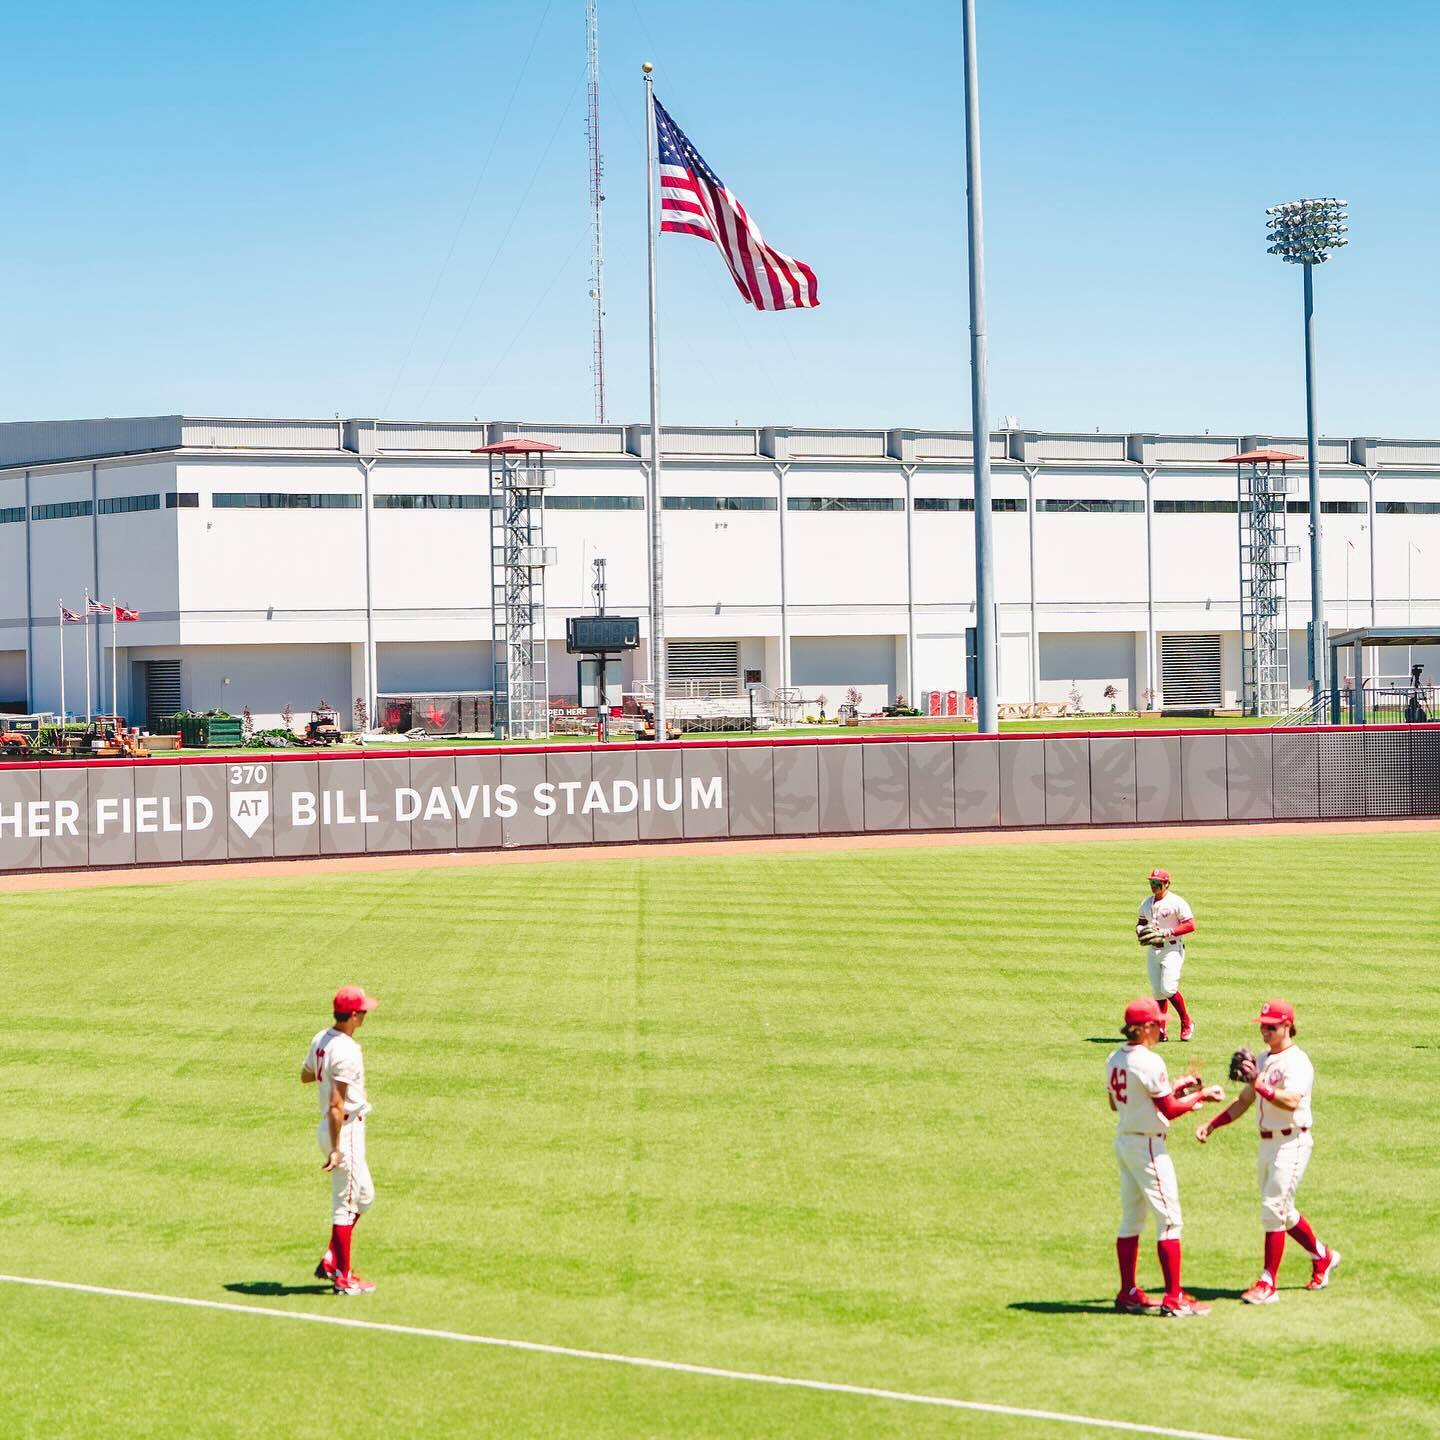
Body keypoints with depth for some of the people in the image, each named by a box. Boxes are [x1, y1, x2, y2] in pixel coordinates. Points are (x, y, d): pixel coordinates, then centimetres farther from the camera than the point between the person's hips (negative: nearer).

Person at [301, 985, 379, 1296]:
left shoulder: (321, 1039, 5)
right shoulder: (347, 1051, -23)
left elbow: (305, 1076, 22)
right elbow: (336, 1104, -25)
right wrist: (336, 1150, -25)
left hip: (330, 1128, 9)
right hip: (346, 1129, -9)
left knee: (363, 1196, 19)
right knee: (346, 1203, 0)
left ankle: (330, 1263, 21)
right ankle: (343, 1278, 7)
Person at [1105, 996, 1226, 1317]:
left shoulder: (1115, 1059, 6)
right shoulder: (1149, 1062, -20)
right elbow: (1169, 1110, -19)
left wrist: (1173, 1087, 18)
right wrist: (1201, 1095, -4)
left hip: (1123, 1142, 9)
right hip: (1148, 1146, -9)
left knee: (1131, 1219, 14)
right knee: (1169, 1220, -4)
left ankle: (1128, 1293, 19)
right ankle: (1174, 1299, -5)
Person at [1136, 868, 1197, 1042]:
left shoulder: (1176, 902, -9)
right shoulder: (1146, 903, 12)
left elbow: (1190, 925, -13)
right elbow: (1140, 923, 23)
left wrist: (1165, 933, -20)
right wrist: (1141, 930, -3)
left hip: (1172, 950, -7)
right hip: (1152, 950, 7)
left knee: (1168, 988, -18)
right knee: (1157, 992, 6)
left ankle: (1187, 1023, 0)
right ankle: (1161, 1030, 12)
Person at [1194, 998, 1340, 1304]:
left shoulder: (1297, 1062, -14)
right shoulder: (1262, 1061, 14)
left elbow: (1291, 1101, -31)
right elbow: (1243, 1102, 21)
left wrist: (1259, 1085, -42)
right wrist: (1211, 1124, 13)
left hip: (1291, 1143, -9)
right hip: (1267, 1142, 9)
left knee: (1273, 1209, -11)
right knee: (1282, 1211, 17)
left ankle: (1267, 1284, -7)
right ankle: (1323, 1257, 36)